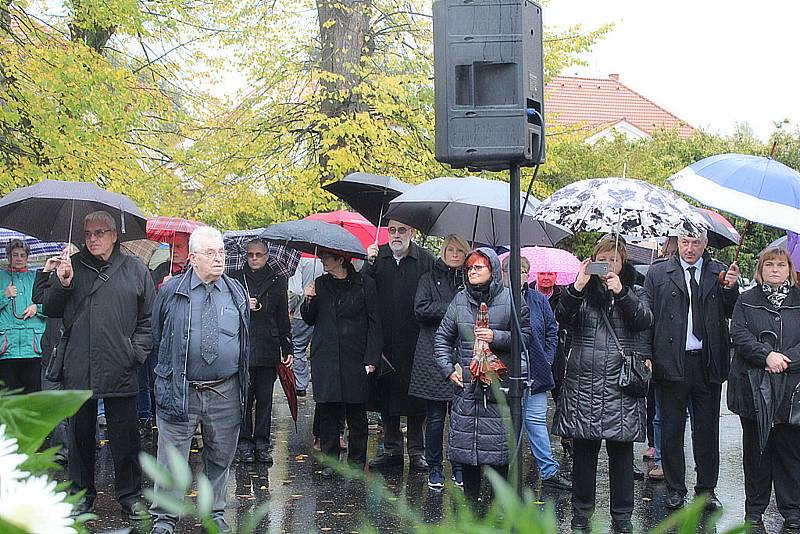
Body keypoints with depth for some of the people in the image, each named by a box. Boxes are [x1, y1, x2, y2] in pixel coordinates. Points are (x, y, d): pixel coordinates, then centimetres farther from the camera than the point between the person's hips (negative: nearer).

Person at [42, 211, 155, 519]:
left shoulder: (134, 269, 5)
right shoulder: (73, 266, 8)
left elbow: (149, 316, 7)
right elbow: (50, 311, 9)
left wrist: (137, 351, -3)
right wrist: (61, 284, -8)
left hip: (120, 368, -2)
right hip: (77, 369, 2)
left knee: (124, 434, 4)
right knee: (81, 433, 12)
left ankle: (129, 495, 18)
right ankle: (82, 494, 26)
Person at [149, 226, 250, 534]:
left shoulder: (237, 292, 8)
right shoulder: (171, 292, 0)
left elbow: (245, 338, 18)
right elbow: (156, 335, 11)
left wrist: (242, 380, 16)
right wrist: (171, 368, 10)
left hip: (225, 393, 3)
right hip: (179, 390, -3)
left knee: (221, 457, 13)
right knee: (172, 458, 1)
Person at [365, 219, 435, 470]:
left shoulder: (426, 260, 0)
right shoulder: (377, 256, 6)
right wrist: (370, 264, -14)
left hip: (415, 342, -2)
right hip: (385, 341, 2)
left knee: (415, 394, 3)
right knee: (386, 393, 9)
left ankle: (417, 451, 14)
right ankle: (392, 449, 21)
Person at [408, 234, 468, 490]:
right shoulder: (430, 279, 9)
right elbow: (420, 309, -5)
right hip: (433, 356, -1)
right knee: (435, 416, 1)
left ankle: (459, 467, 14)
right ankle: (434, 468, 12)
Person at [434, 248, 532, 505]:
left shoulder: (510, 299, -2)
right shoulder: (460, 300, 10)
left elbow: (525, 336, -1)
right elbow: (442, 337, 15)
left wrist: (496, 337, -14)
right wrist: (448, 368, 5)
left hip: (499, 385, -4)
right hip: (466, 385, 4)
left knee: (499, 446, -3)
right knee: (465, 445, 8)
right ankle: (469, 501, 21)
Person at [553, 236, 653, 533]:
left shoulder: (635, 292, 13)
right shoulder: (583, 292, 12)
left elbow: (644, 322, -6)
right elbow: (563, 319, -5)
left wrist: (621, 292, -17)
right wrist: (577, 287, -18)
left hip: (621, 385, 0)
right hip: (583, 383, 0)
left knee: (621, 452, 3)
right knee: (583, 451, 5)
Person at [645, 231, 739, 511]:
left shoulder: (721, 273, 7)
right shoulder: (658, 273, 3)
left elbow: (732, 314, 5)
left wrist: (730, 288, -13)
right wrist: (647, 356, -8)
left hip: (708, 363, 1)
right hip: (671, 363, -1)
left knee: (707, 430, 10)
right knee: (671, 430, 7)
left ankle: (706, 488, 22)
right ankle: (675, 489, 19)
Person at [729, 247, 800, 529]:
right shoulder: (746, 300, 9)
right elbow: (739, 334, -4)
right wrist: (767, 355, -17)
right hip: (753, 386, 0)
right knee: (755, 448, 7)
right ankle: (754, 510, 16)